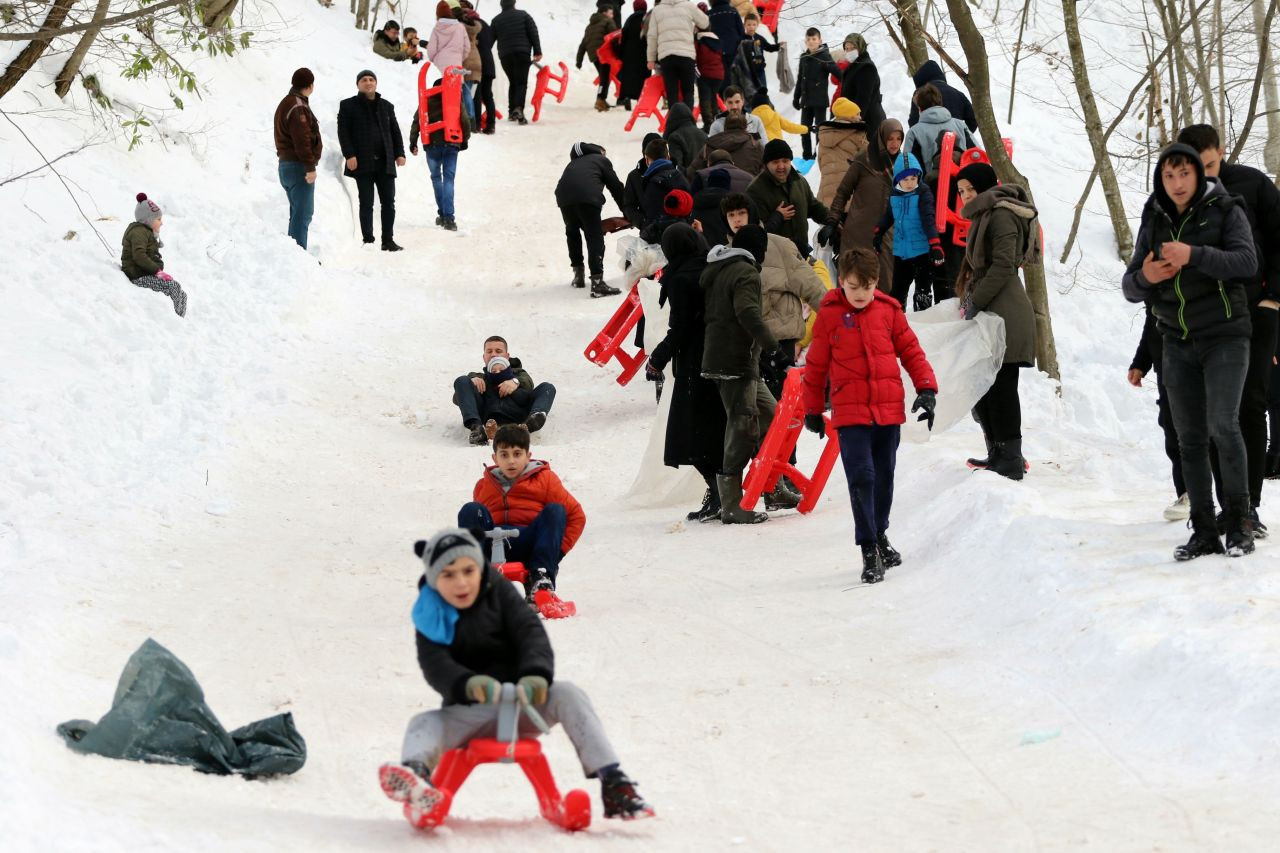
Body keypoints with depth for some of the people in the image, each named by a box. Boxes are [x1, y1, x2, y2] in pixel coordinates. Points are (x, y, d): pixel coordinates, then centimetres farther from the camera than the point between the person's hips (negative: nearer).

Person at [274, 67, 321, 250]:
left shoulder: (285, 104, 18)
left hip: (286, 165, 10)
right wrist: (310, 166, -22)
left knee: (298, 213, 14)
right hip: (299, 166, -10)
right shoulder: (298, 107, -15)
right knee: (302, 214, -10)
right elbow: (302, 140, -22)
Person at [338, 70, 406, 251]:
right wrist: (349, 155, -13)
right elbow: (343, 132, -2)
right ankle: (368, 241, 1)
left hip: (385, 162, 4)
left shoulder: (386, 106, 16)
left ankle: (388, 240, 8)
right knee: (366, 203, -2)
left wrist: (400, 153, 6)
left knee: (388, 202, 2)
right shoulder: (348, 106, 4)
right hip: (363, 163, -3)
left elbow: (395, 131, 17)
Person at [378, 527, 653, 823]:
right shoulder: (431, 618, -3)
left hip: (523, 702, 0)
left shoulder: (500, 592, -1)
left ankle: (614, 787, -32)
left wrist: (536, 674, -38)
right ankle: (415, 773, -65)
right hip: (469, 713, 0)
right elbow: (435, 666, -20)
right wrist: (469, 684, -44)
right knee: (423, 724, -28)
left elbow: (531, 632, -15)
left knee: (567, 695, -26)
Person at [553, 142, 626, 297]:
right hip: (588, 197, -5)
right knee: (595, 237, -6)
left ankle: (578, 273, 31)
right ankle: (597, 281, -19)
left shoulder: (574, 163, 37)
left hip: (564, 196, 5)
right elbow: (616, 187, 19)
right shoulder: (601, 160, 23)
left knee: (572, 232, 27)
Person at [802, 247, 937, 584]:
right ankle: (869, 550, -8)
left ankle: (880, 534, 34)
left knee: (884, 478, 13)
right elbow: (816, 366, 7)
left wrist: (926, 388, -1)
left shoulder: (889, 311, 3)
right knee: (861, 477, -13)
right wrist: (813, 410, 13)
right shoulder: (829, 315, -1)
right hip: (850, 414, -3)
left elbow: (910, 350, 11)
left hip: (889, 410, 3)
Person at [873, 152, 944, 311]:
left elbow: (929, 220, -20)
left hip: (921, 250, -5)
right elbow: (888, 216, 20)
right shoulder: (894, 195, 3)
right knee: (898, 288, 14)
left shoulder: (923, 194, -12)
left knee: (922, 289, -1)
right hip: (900, 251, 5)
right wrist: (878, 234, 28)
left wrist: (935, 244, -28)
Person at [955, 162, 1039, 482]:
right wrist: (969, 298, 14)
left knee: (1001, 386, -10)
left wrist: (975, 302, -15)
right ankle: (999, 454, 18)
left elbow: (1003, 265, -17)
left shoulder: (1002, 215, -10)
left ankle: (1010, 459, -10)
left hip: (1004, 314, -11)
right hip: (989, 312, 11)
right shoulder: (984, 215, 22)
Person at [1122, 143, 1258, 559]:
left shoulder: (1225, 210, -4)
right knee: (1190, 437, 2)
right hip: (1179, 342, 4)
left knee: (1223, 424, -17)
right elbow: (1131, 288, 6)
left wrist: (1194, 255, -31)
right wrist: (1144, 278, -18)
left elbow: (1246, 262, -18)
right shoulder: (1154, 222, 7)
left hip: (1225, 335, -4)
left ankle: (1240, 520, -6)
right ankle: (1204, 532, 5)